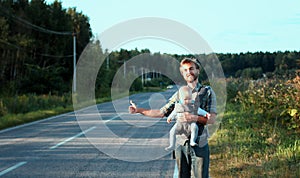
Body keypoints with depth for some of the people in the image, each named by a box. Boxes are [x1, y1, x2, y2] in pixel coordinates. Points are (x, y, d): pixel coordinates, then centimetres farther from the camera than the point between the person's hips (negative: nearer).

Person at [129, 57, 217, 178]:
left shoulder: (207, 92, 2)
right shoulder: (179, 94, 12)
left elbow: (212, 119, -7)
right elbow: (161, 112, 15)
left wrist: (195, 118, -24)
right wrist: (138, 110, 13)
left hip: (199, 144, -3)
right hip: (181, 143, 3)